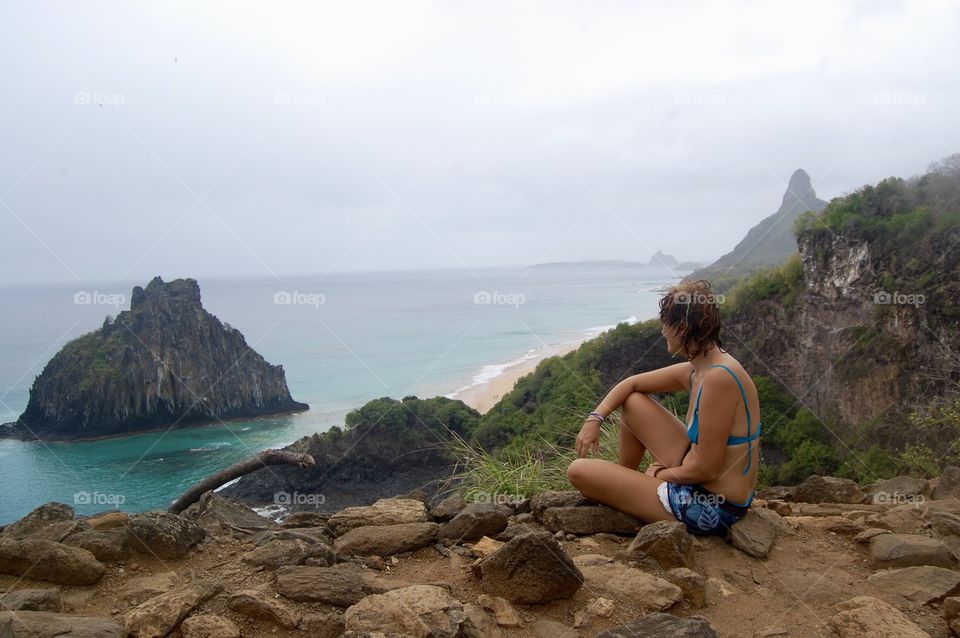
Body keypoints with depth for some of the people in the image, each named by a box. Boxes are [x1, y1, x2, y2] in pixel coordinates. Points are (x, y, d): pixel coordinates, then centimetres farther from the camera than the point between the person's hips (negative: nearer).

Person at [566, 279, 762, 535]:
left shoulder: (719, 378, -26)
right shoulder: (693, 371, 1)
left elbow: (706, 468, -24)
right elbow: (631, 383, 16)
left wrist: (662, 474, -6)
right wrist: (595, 418, 3)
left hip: (712, 507, -9)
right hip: (695, 480, 9)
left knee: (578, 471, -7)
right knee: (632, 401, 16)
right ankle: (623, 483, 28)